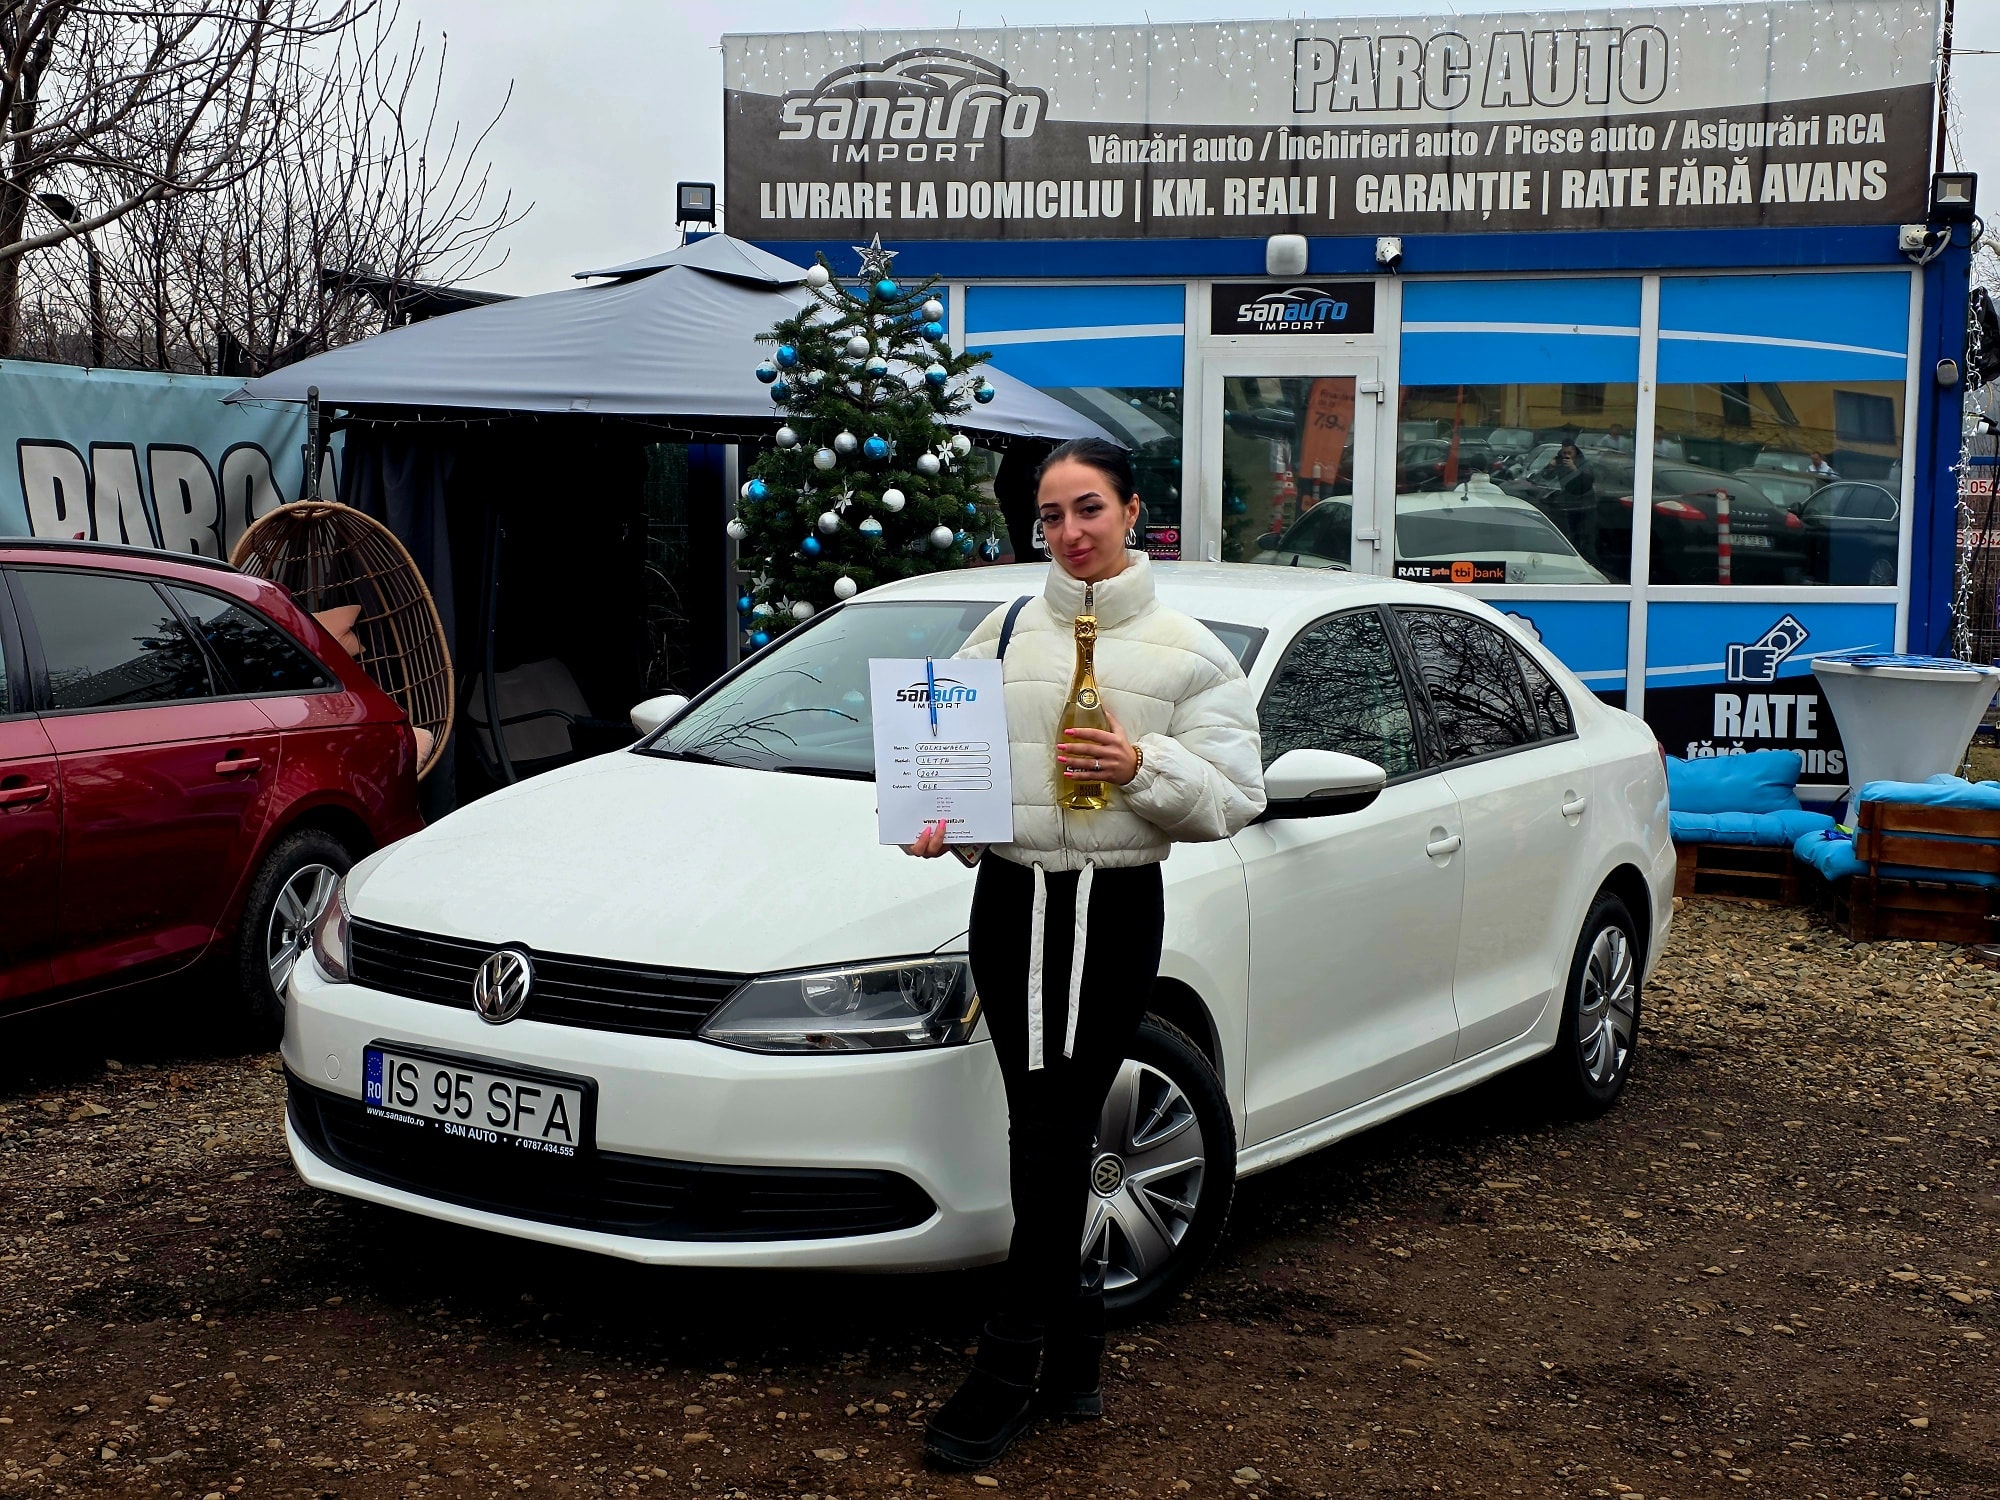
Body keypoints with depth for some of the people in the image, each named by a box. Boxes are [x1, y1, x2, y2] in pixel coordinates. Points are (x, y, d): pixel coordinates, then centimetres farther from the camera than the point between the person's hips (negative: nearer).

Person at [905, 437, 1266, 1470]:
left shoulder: (1186, 650, 2)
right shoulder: (1004, 634, 11)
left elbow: (1234, 799, -2)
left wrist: (1143, 767, -18)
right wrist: (938, 814, -9)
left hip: (1117, 909, -3)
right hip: (1011, 900, 3)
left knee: (1054, 1132, -4)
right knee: (1047, 1132, 7)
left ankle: (1010, 1369, 4)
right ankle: (1072, 1333, 22)